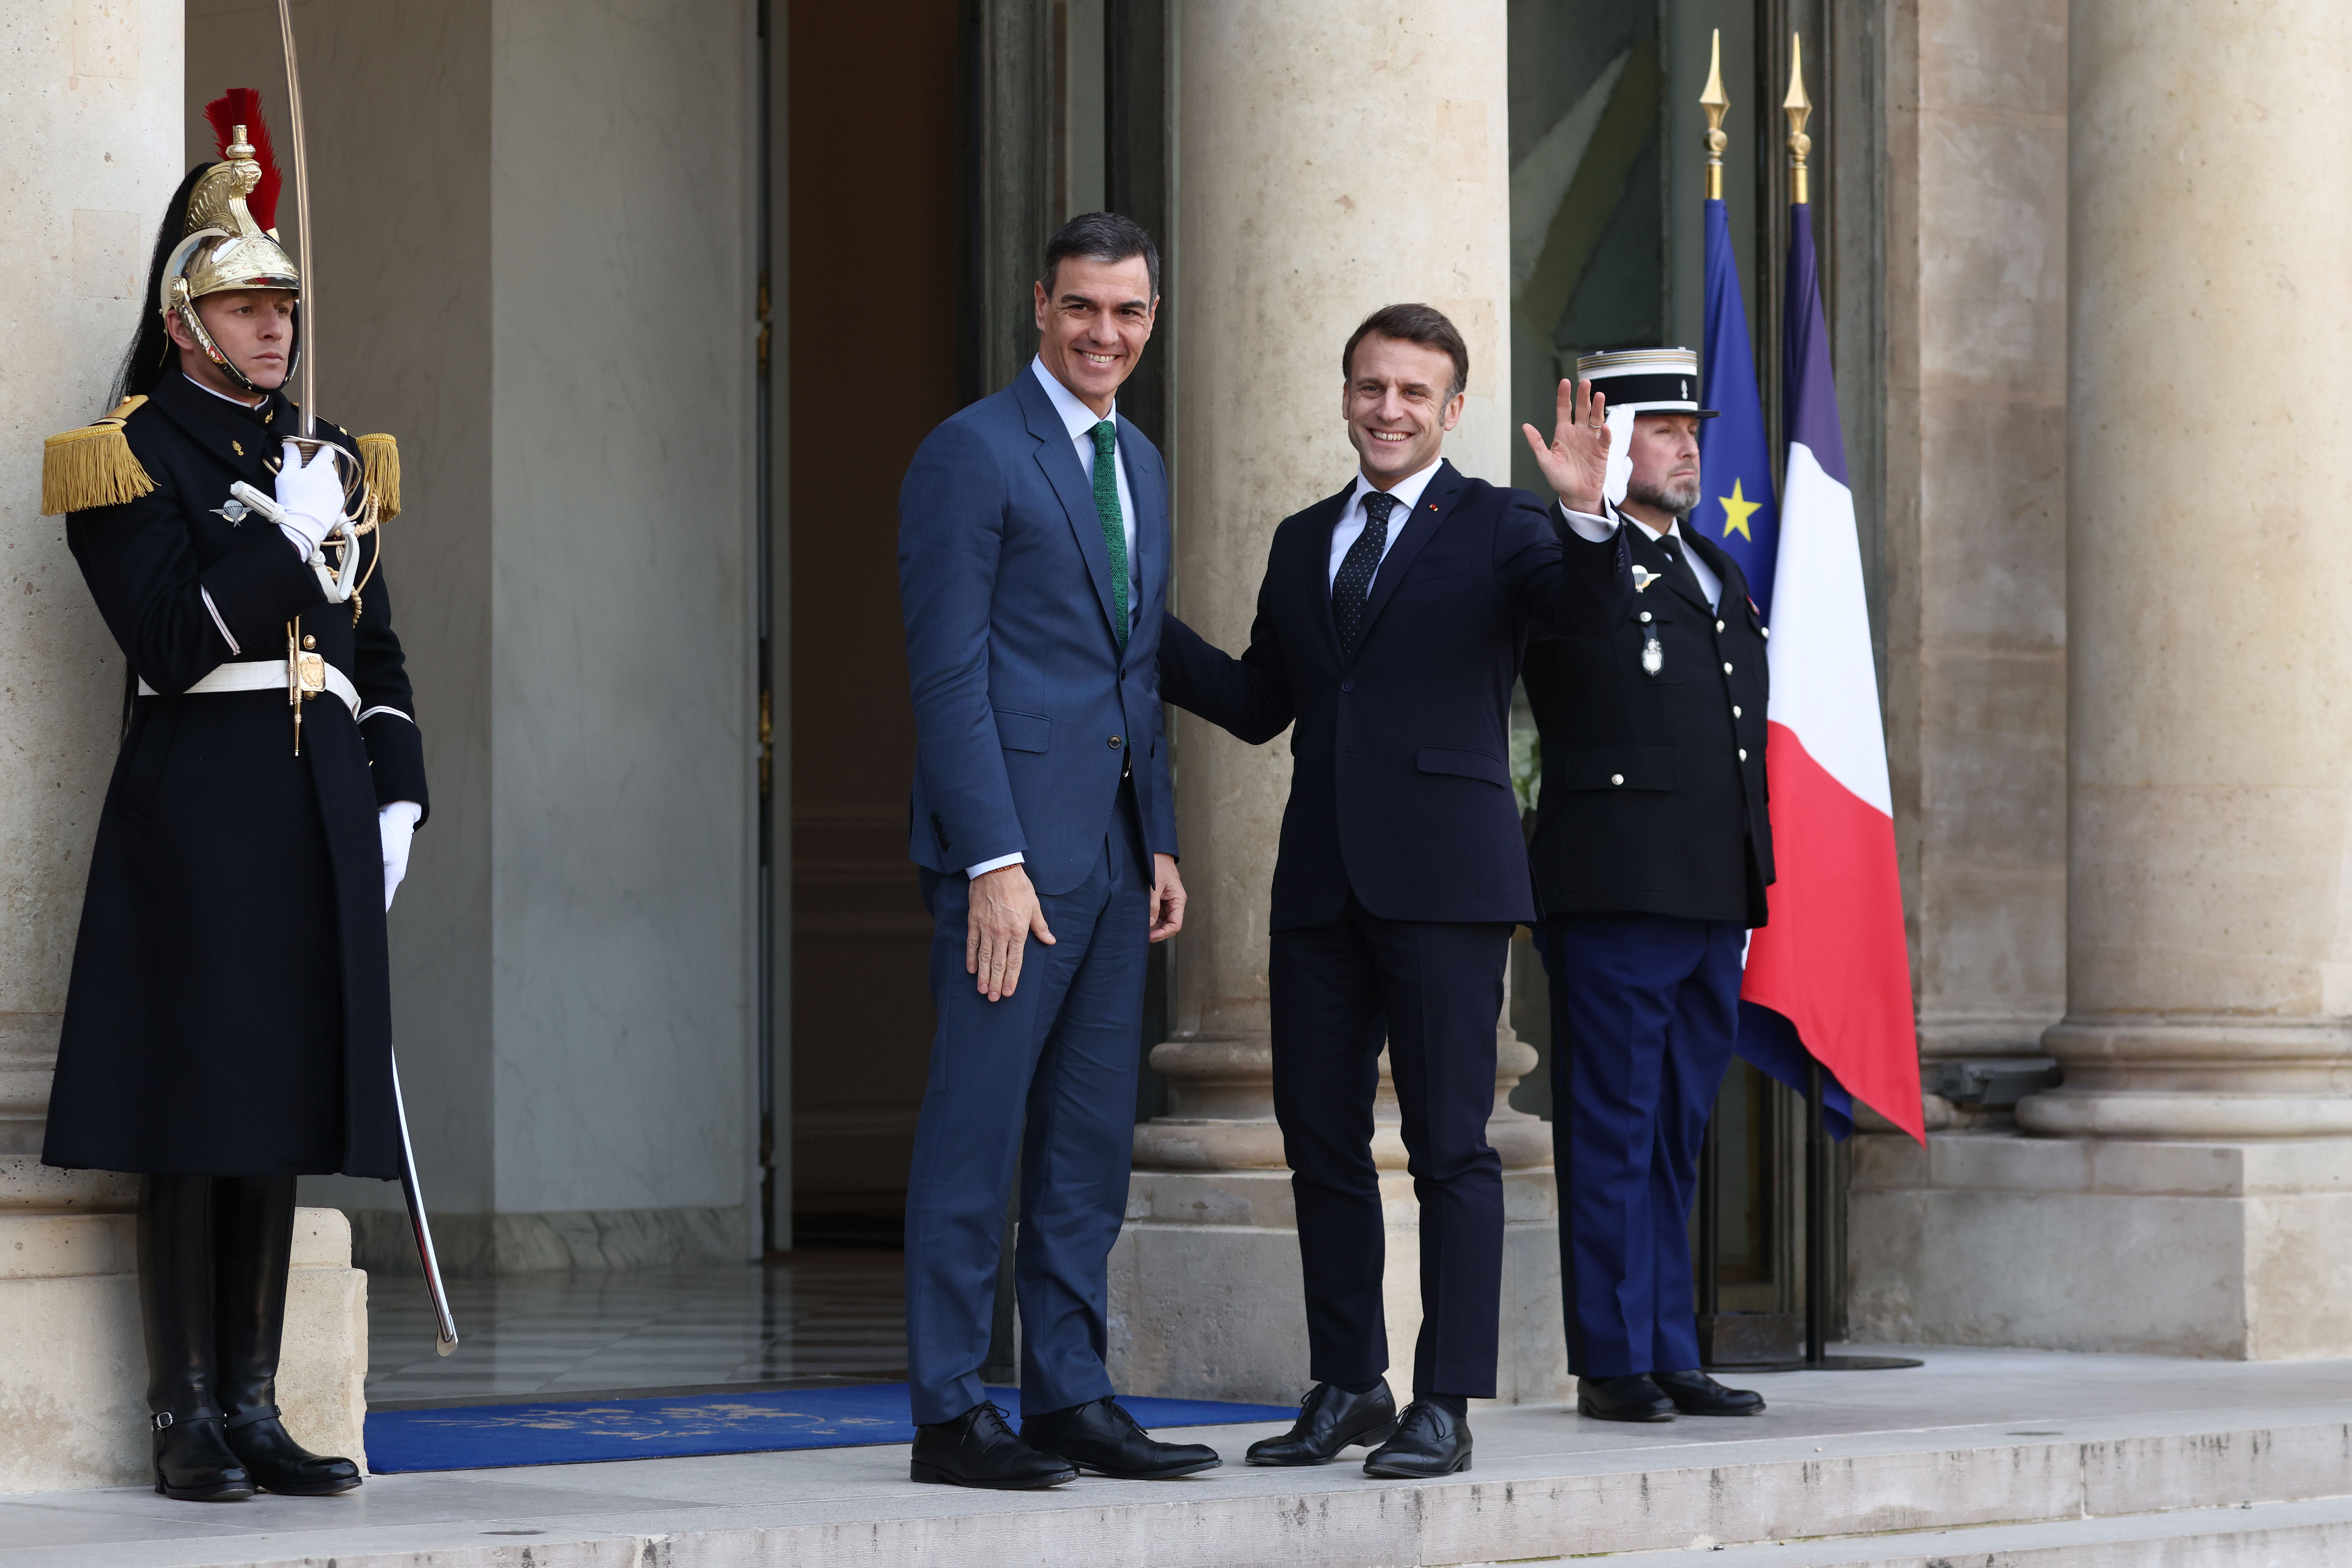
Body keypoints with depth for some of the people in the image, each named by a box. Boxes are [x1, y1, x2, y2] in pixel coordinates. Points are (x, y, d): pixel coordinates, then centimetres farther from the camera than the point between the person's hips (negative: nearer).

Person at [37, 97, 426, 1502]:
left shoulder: (328, 461, 18)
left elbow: (378, 650, 20)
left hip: (318, 818, 6)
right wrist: (281, 537, -17)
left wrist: (397, 796, 10)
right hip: (199, 812, -6)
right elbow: (170, 642, -13)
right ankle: (190, 1419, -1)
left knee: (285, 1107, 7)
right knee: (196, 1116, -5)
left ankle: (256, 1407, 12)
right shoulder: (131, 460, -2)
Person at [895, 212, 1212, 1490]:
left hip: (1113, 846, 8)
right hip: (1013, 843, -8)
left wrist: (1161, 843, 14)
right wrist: (994, 860, -18)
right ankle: (950, 1417, -3)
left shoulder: (1141, 465, 18)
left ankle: (1071, 1397, 14)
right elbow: (948, 670, -12)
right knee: (974, 1139, -6)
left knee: (1090, 1145, 9)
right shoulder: (972, 453, -7)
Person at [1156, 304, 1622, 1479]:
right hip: (1321, 883, 6)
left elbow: (1585, 608, -17)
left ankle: (1445, 1405, -2)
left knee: (1449, 1145, -4)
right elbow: (1258, 705, 17)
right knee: (1319, 1140, 9)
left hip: (1442, 876, -5)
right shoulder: (1304, 541, 18)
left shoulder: (1495, 528, 1)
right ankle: (1347, 1386, 20)